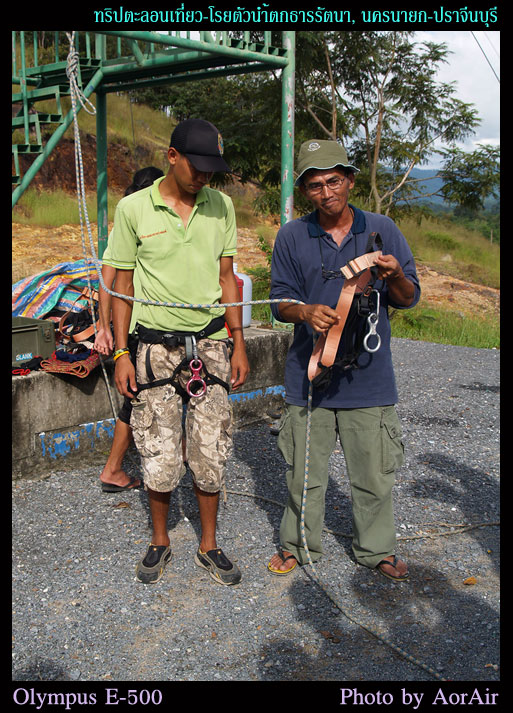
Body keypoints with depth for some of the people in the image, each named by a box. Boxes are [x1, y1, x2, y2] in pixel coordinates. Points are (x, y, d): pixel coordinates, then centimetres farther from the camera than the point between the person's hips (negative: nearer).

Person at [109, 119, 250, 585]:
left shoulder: (220, 206, 4)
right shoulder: (133, 209, -4)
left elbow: (226, 276, 10)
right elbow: (123, 285, 1)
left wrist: (238, 344, 7)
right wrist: (121, 354, -3)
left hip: (210, 342, 2)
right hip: (156, 347, -2)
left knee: (210, 454, 5)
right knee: (159, 457, 1)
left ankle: (209, 545, 23)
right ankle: (160, 542, 25)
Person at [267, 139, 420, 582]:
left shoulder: (382, 230, 2)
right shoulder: (291, 237, 2)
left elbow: (408, 299, 5)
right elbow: (280, 302, 4)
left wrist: (395, 276, -19)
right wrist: (306, 312, -18)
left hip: (369, 375, 0)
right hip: (310, 374, 0)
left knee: (374, 471, 10)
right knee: (305, 470, 11)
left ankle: (376, 548, 31)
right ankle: (298, 544, 32)